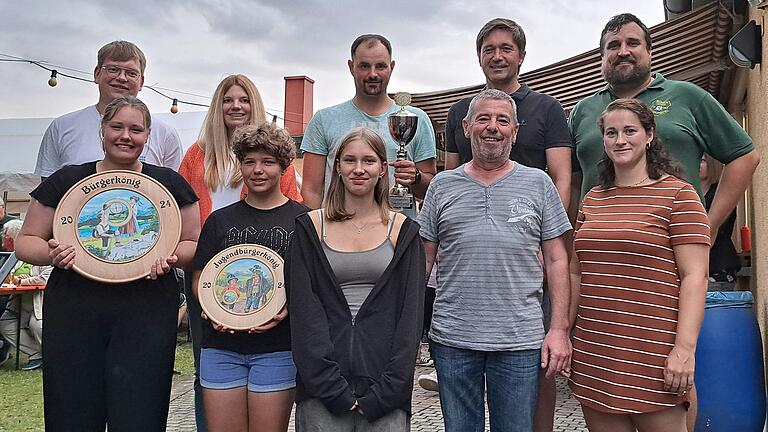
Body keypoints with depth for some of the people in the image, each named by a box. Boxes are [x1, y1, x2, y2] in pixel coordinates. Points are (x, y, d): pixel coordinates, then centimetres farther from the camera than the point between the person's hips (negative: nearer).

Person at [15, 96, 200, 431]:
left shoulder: (169, 184, 7)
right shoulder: (66, 181, 8)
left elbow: (194, 243, 10)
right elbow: (26, 240, 11)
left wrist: (173, 257, -11)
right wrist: (51, 253, -10)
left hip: (145, 313, -1)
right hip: (73, 314, 1)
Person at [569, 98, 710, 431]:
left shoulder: (677, 195, -2)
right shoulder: (592, 200, 13)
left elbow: (694, 276, -8)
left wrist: (685, 348, -15)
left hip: (651, 353, -4)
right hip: (593, 353, 5)